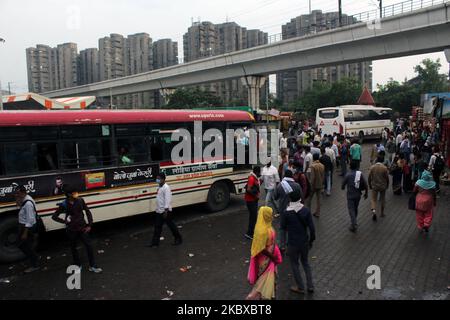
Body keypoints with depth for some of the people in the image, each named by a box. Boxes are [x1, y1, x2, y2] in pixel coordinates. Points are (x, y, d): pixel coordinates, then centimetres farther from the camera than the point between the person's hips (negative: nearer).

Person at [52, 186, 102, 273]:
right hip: (72, 230, -1)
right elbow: (54, 216, -1)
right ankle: (78, 265, 35)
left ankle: (93, 266, 11)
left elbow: (87, 211, 1)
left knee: (89, 246, -1)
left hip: (82, 228, 1)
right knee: (73, 247, 15)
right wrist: (65, 221, -11)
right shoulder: (64, 205, -11)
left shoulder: (80, 200, -7)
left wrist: (89, 225, -2)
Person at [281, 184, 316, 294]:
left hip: (293, 244, -3)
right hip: (305, 242, 3)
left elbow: (283, 227, -7)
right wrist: (311, 240, 7)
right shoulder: (306, 210, -13)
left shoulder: (287, 212, -22)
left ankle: (300, 287, 29)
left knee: (294, 264, 17)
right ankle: (310, 286, 28)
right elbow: (312, 228, -8)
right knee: (305, 262, 25)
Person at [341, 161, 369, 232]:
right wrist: (366, 193, 9)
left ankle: (354, 225, -5)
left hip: (350, 195, -4)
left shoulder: (348, 175, -14)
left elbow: (343, 184, -7)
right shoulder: (360, 174, -4)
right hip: (358, 195, 4)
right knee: (355, 209, 21)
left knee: (351, 210, 2)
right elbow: (365, 185, -4)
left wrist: (343, 187, 17)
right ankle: (354, 222, 35)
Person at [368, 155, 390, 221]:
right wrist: (387, 185, 11)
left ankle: (373, 210, -16)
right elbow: (387, 178, -5)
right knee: (382, 199, 16)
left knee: (374, 199, 7)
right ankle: (382, 213, 26)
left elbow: (369, 177, -3)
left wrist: (370, 185, 10)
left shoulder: (372, 167, -8)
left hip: (374, 186, 0)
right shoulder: (384, 168, -11)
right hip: (383, 186, 0)